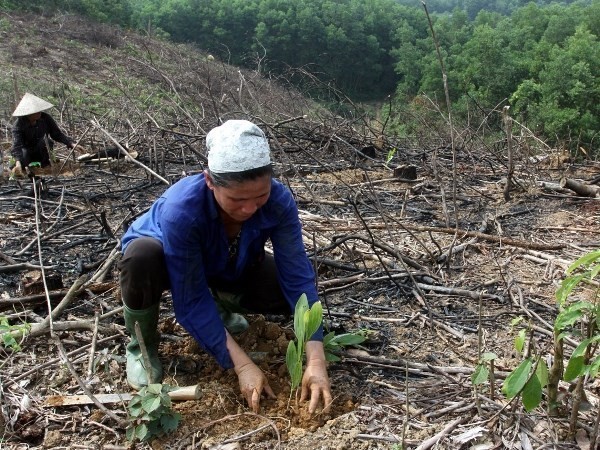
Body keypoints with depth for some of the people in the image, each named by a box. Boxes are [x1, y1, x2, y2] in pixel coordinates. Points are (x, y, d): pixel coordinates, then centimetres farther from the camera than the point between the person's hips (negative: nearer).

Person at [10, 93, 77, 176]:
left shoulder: (45, 118, -18)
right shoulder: (18, 124, -24)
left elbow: (57, 134, -13)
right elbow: (16, 145, -35)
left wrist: (71, 144, -30)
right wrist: (18, 162, -53)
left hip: (42, 151, 1)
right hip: (27, 151, 0)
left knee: (44, 140, -31)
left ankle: (45, 163, -11)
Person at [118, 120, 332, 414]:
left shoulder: (279, 200, -31)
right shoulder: (181, 208, -41)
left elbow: (298, 276, -31)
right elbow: (191, 301, -35)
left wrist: (316, 360, -39)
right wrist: (242, 365, -37)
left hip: (226, 268, 3)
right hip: (168, 262, -3)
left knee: (286, 289, -20)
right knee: (142, 256, -38)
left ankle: (222, 302, 12)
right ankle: (141, 346, -9)